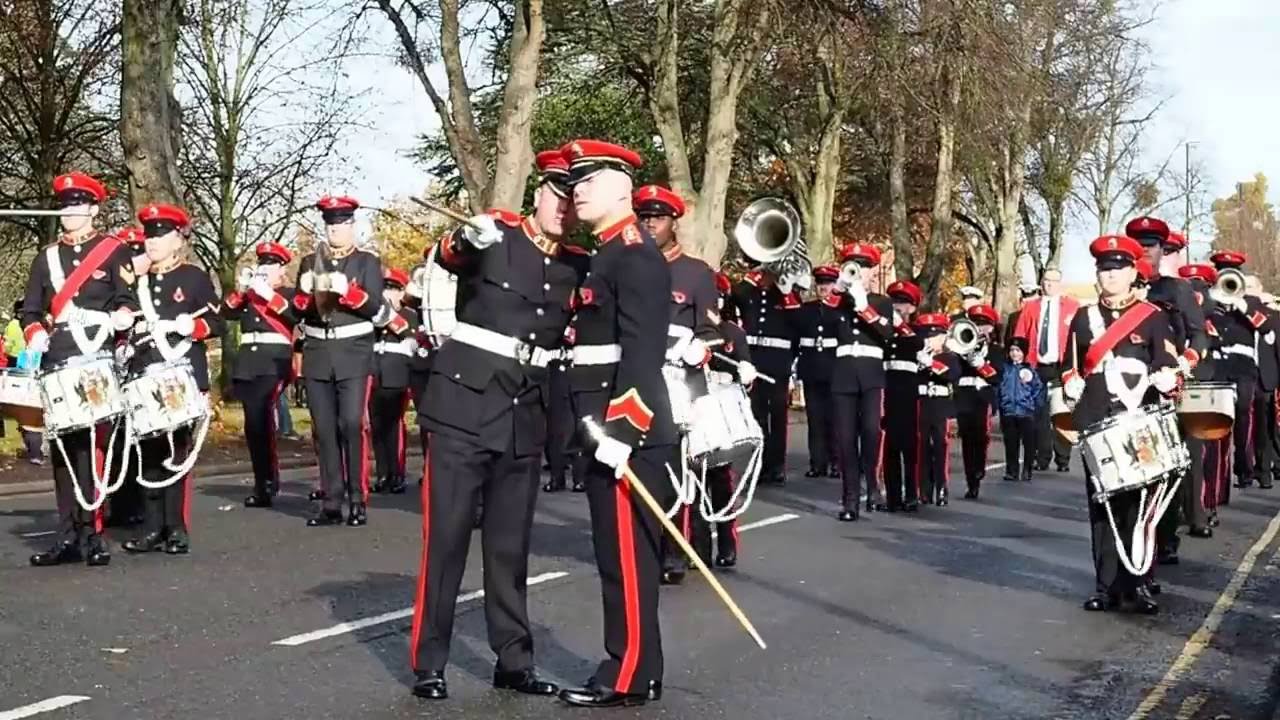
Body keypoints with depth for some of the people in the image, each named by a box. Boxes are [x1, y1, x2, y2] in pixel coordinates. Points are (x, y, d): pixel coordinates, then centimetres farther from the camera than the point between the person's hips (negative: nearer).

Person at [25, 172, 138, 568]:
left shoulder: (115, 253, 6)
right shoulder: (46, 258, 18)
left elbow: (131, 303, 0)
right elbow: (31, 310, 19)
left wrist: (112, 322, -20)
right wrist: (36, 336, -1)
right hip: (57, 366, 4)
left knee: (92, 447, -10)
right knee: (63, 449, 4)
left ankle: (93, 535, -6)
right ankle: (68, 536, 9)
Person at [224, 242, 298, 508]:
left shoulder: (290, 294, 7)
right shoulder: (248, 294, 19)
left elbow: (294, 316, -13)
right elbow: (227, 313, 5)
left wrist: (268, 294, -17)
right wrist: (240, 289, -9)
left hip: (275, 364, -5)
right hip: (247, 363, 5)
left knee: (260, 420, -19)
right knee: (253, 425, 5)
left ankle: (266, 483, -11)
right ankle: (264, 483, 12)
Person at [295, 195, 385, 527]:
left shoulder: (367, 262, 3)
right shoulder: (310, 262, 14)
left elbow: (375, 307, -8)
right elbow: (297, 311, 10)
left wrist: (346, 290, -23)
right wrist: (304, 292, -11)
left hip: (353, 356, -4)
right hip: (317, 356, 4)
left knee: (353, 425, -11)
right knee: (323, 430, 2)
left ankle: (358, 501, -5)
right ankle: (331, 503, 6)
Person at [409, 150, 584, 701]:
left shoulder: (576, 268, 10)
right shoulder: (494, 234, -3)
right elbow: (447, 256, -22)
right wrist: (464, 238, -44)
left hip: (525, 419, 4)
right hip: (465, 409, -4)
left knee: (511, 543, 10)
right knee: (447, 536, -2)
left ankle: (513, 661, 19)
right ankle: (429, 664, 6)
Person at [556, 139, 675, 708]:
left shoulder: (636, 255, -12)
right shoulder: (604, 255, 18)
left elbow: (643, 351, -21)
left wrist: (620, 429, -26)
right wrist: (597, 426, 18)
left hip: (627, 429, -10)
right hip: (606, 427, 10)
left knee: (627, 554, -4)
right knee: (614, 553, 12)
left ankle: (629, 677, 2)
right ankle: (629, 667, 19)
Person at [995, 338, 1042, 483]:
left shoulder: (1030, 370, 1)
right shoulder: (1004, 368, 6)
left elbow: (1039, 388, 3)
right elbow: (997, 387, 7)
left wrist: (1035, 404, -3)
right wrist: (997, 404, 1)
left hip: (1026, 412, -2)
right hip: (1008, 412, 2)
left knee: (1029, 443, 1)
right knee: (1010, 443, 7)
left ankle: (1027, 471, 9)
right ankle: (1011, 471, 15)